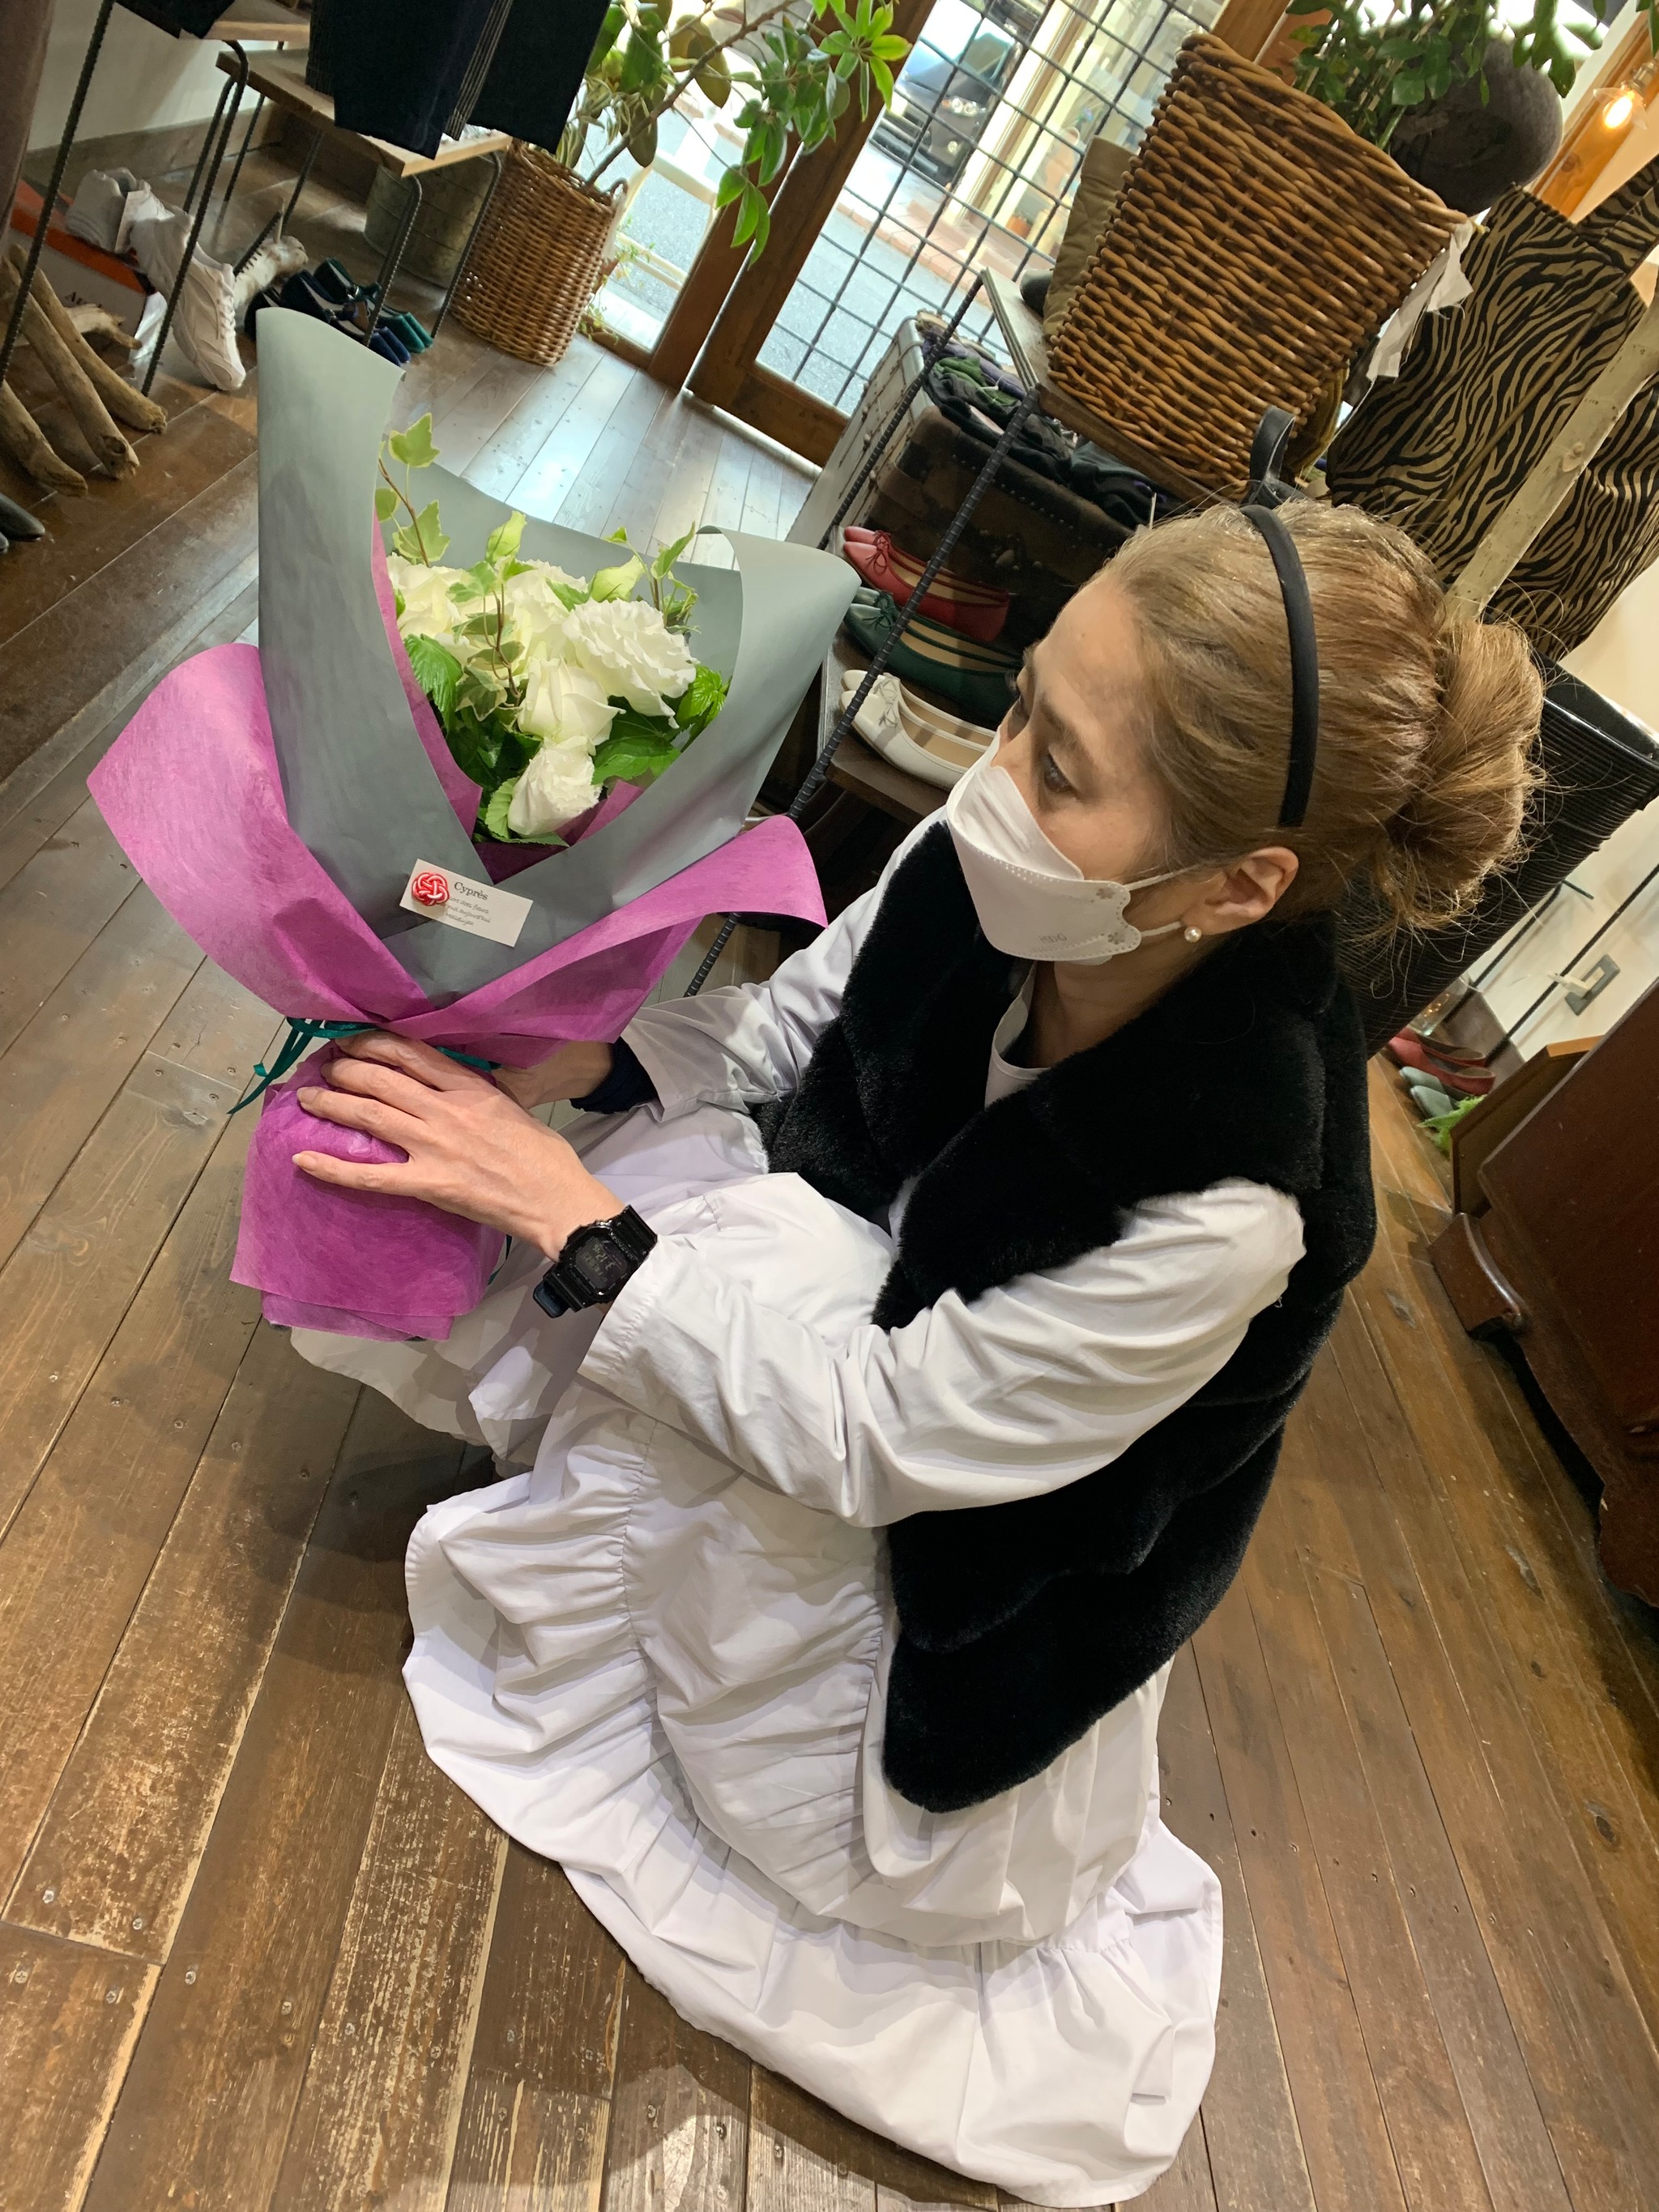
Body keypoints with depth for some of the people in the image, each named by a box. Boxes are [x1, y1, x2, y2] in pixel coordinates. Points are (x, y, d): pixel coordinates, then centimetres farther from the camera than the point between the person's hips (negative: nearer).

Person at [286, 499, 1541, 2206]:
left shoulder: (1225, 1212, -37)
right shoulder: (982, 876, -22)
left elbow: (861, 1439, -29)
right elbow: (799, 1022, -4)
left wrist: (567, 1210, -26)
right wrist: (582, 1064, -20)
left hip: (967, 1554, -5)